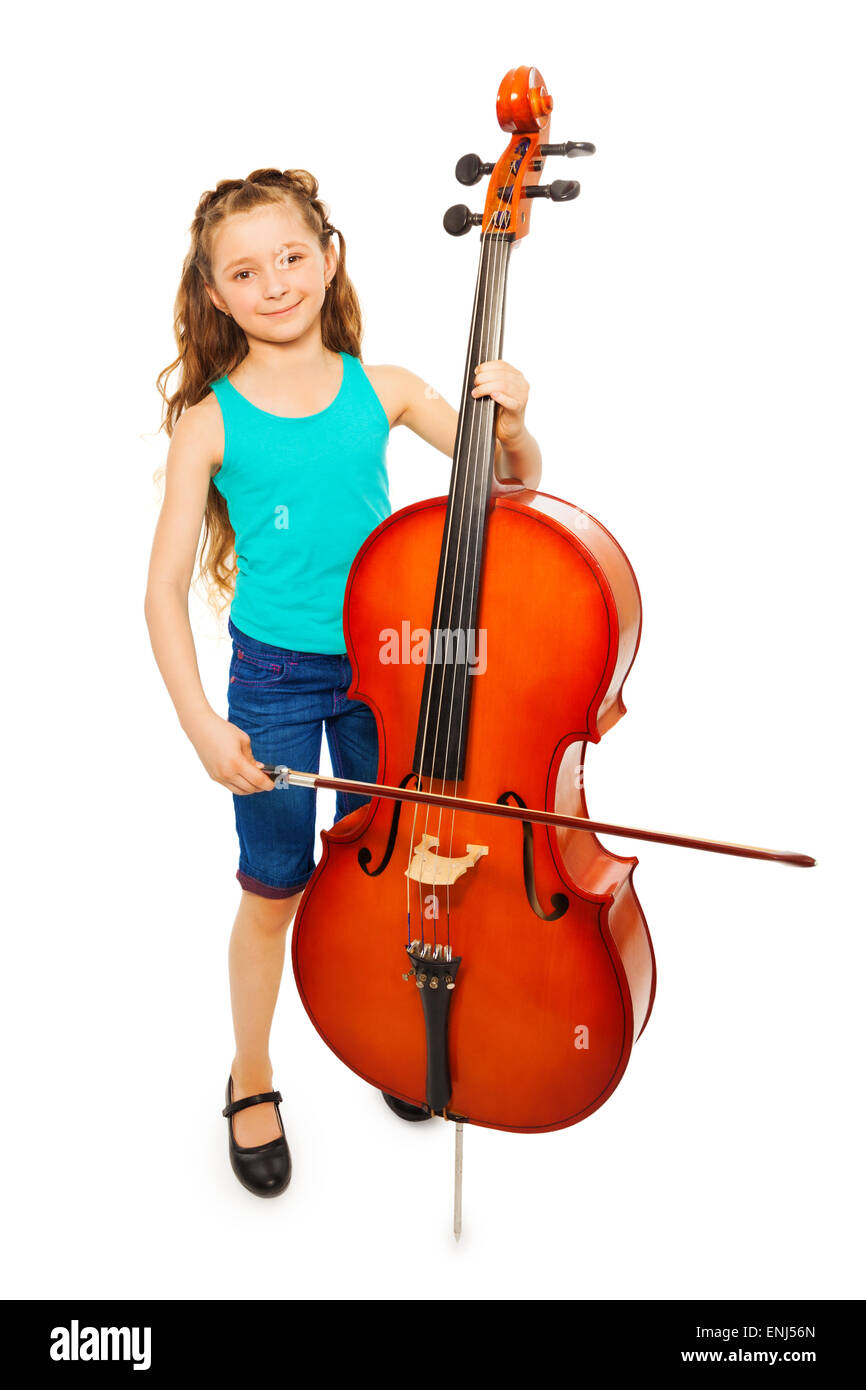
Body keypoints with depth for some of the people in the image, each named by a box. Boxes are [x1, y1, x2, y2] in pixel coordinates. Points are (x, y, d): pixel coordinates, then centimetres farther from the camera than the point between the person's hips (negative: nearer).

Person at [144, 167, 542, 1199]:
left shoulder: (382, 390, -4)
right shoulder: (210, 422, -10)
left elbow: (516, 482, 5)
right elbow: (164, 587, -9)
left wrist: (509, 421, -17)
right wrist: (200, 723, -19)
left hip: (382, 666, 2)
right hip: (272, 682, -2)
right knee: (273, 892, 10)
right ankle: (251, 1080, 35)